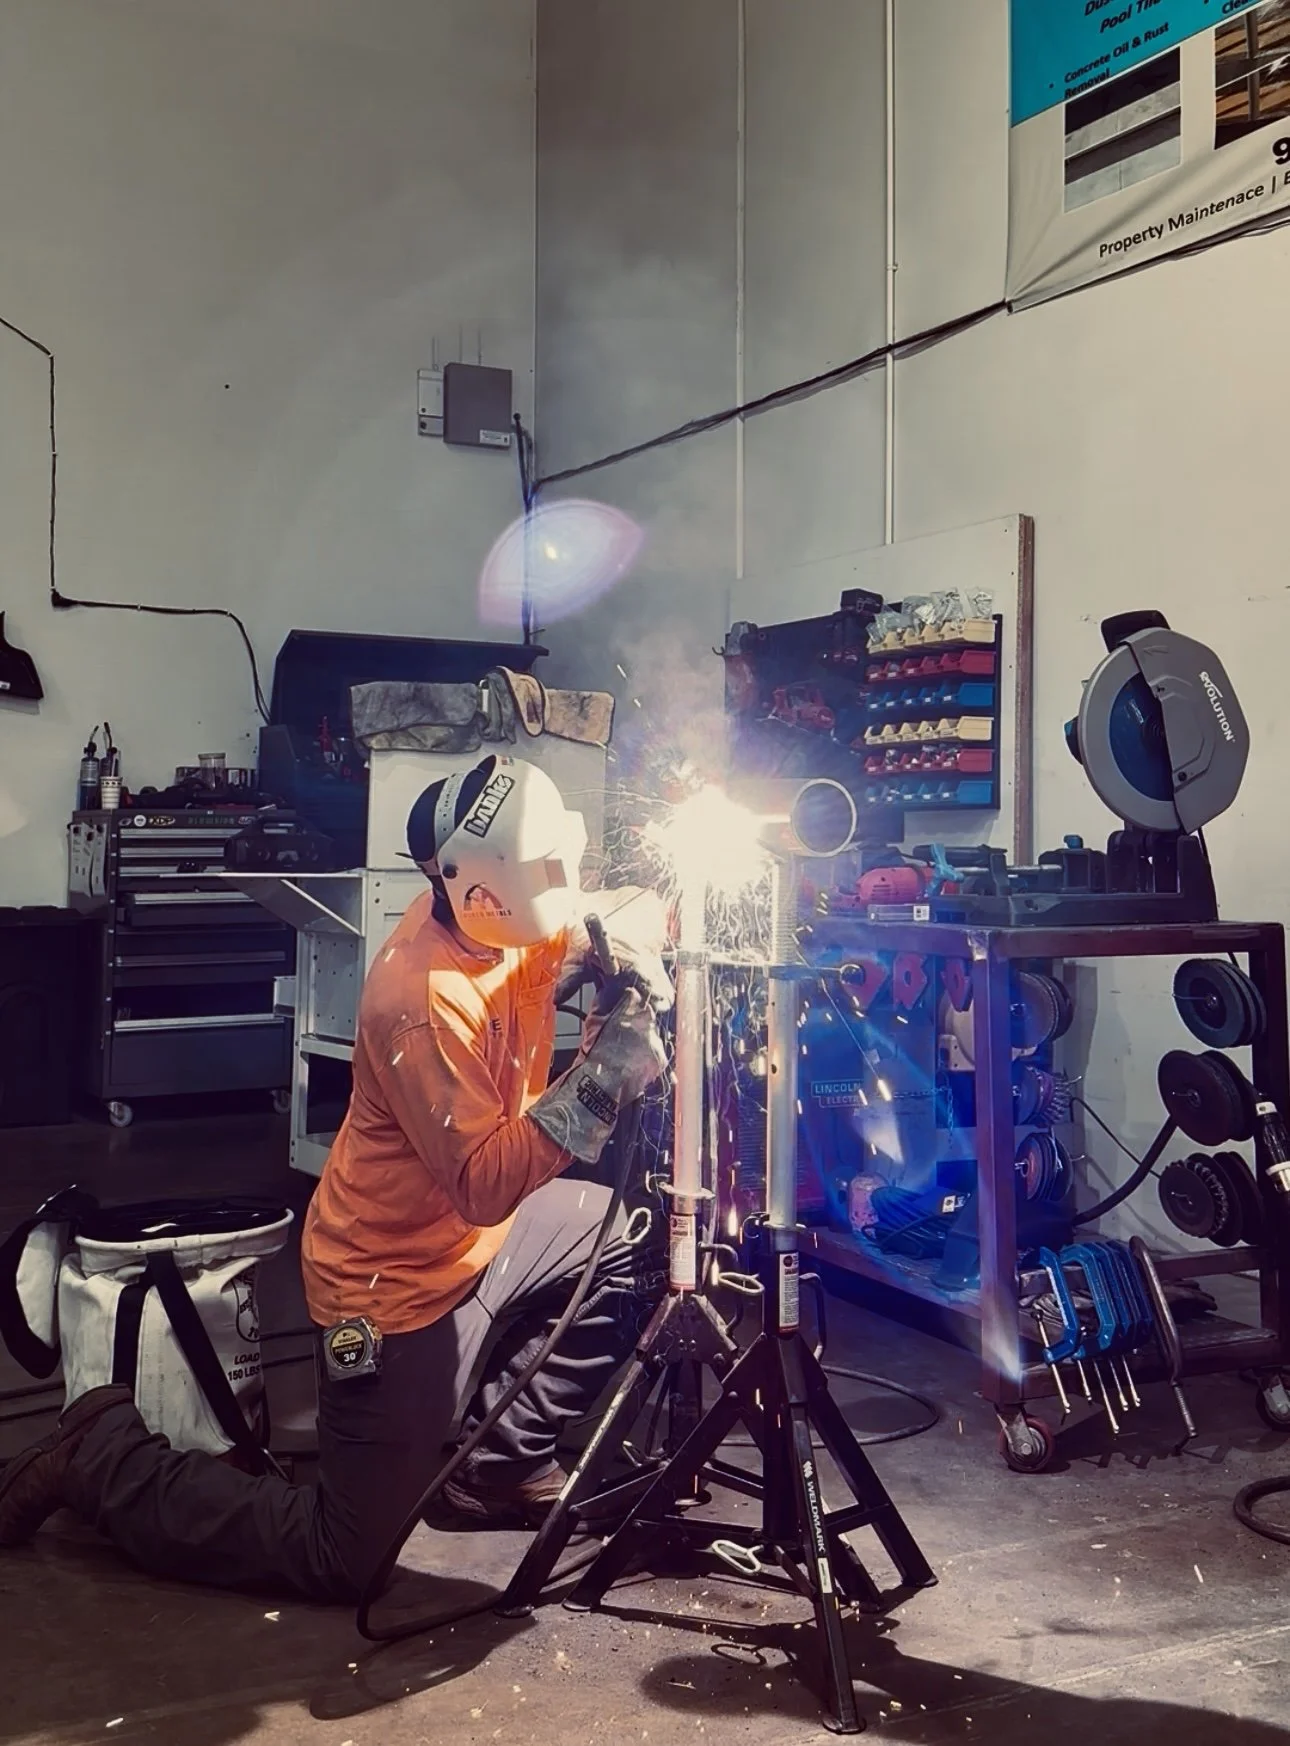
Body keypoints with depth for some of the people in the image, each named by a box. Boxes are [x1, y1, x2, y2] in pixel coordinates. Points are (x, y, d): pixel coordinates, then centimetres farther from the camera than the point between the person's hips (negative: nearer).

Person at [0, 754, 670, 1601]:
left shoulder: (497, 921, -8)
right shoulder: (422, 997, -31)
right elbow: (486, 1185, -33)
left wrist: (625, 943, -21)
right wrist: (607, 1065, -39)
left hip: (479, 1238, 9)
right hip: (402, 1284, -9)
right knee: (341, 1561, 1)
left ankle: (501, 1461, 19)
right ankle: (106, 1458, 14)